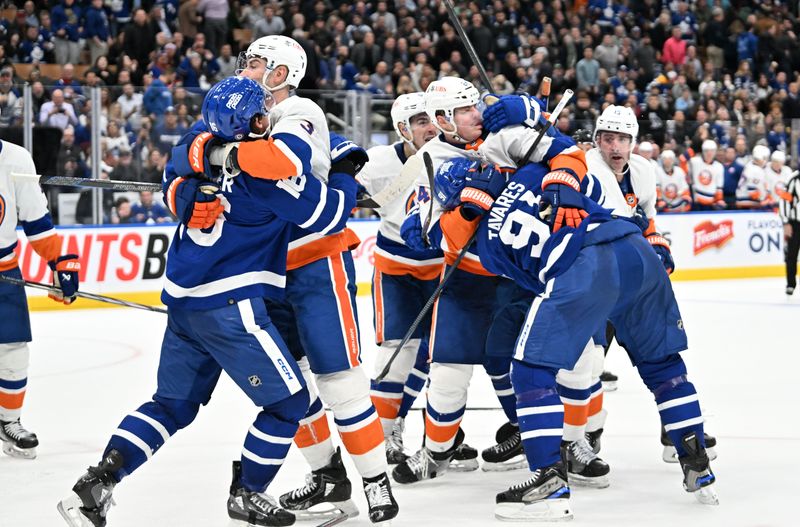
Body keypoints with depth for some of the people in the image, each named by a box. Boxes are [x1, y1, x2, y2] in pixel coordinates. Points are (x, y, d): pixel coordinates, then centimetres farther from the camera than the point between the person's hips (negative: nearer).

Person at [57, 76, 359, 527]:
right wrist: (346, 177, 10)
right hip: (230, 305, -8)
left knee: (173, 405, 18)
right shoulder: (271, 165, -14)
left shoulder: (195, 154, 6)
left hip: (183, 303, 8)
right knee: (289, 401, 7)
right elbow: (329, 215, -7)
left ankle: (97, 484, 7)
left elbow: (173, 182, 29)